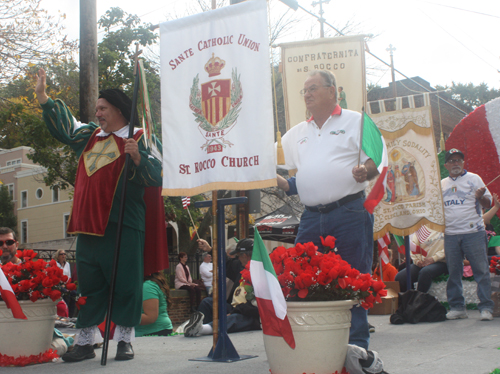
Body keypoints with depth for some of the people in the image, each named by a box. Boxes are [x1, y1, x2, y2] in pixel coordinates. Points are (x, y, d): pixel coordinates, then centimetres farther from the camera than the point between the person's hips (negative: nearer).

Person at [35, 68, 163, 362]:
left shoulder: (139, 140, -1)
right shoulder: (90, 135, 18)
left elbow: (156, 177, -9)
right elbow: (64, 126, 32)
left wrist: (137, 157, -25)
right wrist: (43, 96, 28)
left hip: (122, 226, -6)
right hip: (89, 224, 6)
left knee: (125, 283, -1)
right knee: (89, 284, 10)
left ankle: (125, 339, 11)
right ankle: (86, 341, 18)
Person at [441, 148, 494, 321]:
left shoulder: (474, 179, 5)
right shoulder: (441, 184, 16)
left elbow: (488, 203, 1)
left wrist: (481, 196, -19)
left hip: (473, 233, -4)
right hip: (450, 234, 4)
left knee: (481, 270, -4)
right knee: (453, 272, 7)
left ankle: (486, 307, 1)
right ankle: (457, 307, 15)